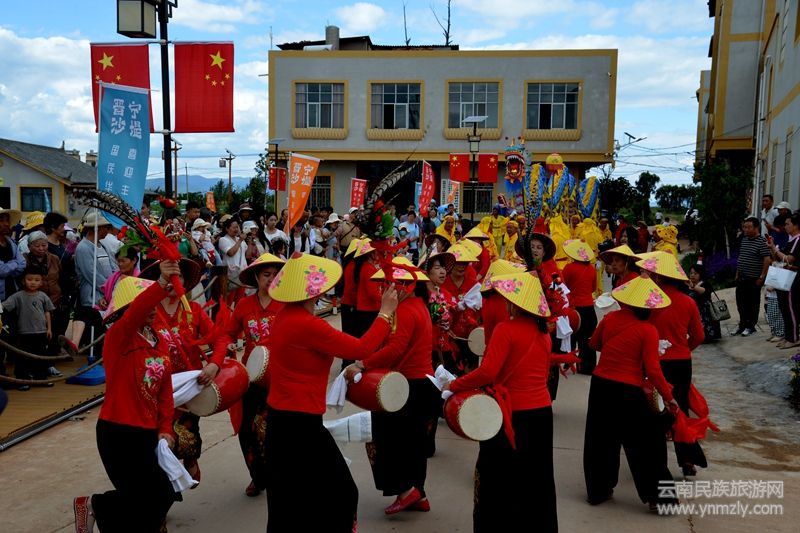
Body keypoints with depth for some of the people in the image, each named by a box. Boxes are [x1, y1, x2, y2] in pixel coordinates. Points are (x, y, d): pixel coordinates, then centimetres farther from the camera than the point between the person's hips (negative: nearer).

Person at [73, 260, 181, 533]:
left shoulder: (159, 342, 7)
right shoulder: (118, 337, -14)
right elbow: (136, 313, -37)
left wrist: (165, 428, 5)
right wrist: (161, 284, -53)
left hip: (147, 431, 8)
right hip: (119, 431, -8)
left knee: (146, 496, 16)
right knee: (160, 495, -5)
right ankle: (96, 506, 15)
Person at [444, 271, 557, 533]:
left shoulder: (506, 329, -16)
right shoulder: (543, 332, 6)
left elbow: (487, 372, -22)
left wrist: (453, 385, -11)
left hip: (513, 414, -7)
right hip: (542, 412, 7)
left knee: (499, 478, 8)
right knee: (537, 479, 17)